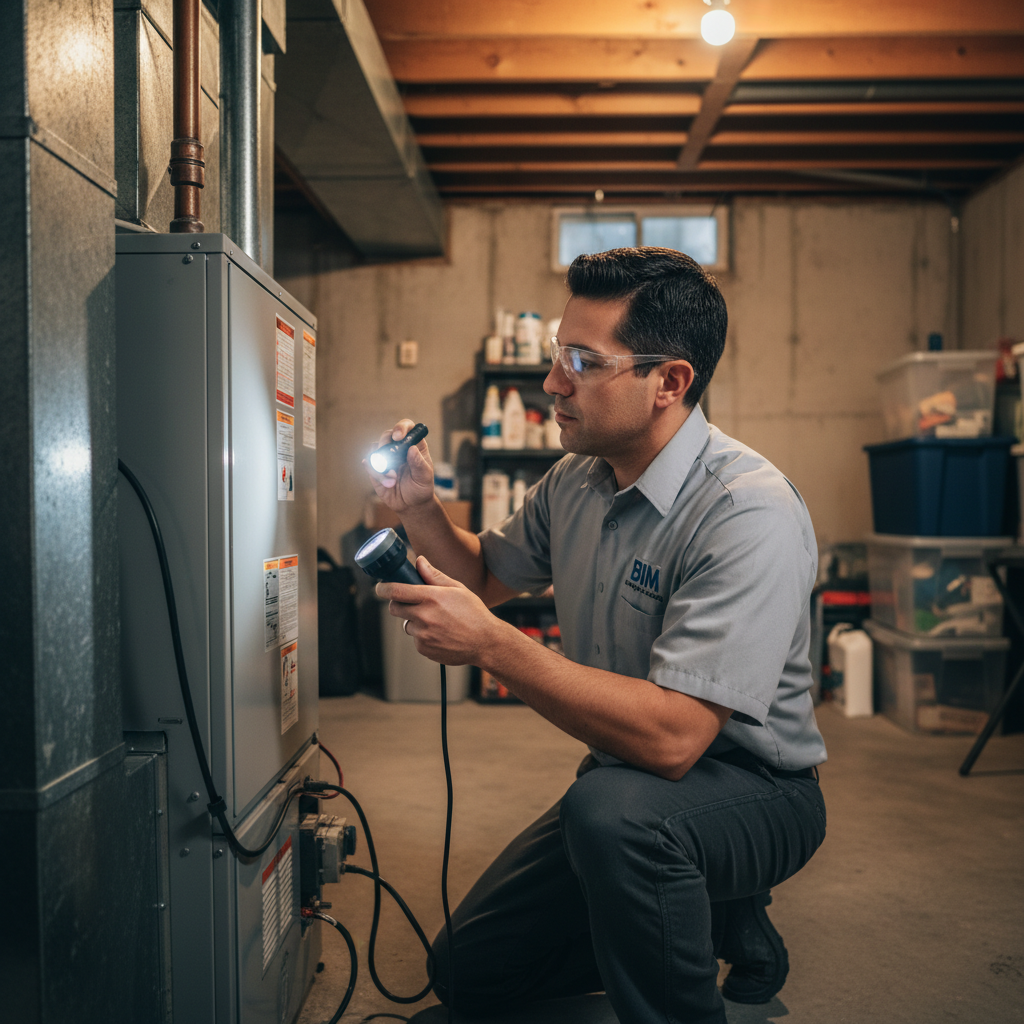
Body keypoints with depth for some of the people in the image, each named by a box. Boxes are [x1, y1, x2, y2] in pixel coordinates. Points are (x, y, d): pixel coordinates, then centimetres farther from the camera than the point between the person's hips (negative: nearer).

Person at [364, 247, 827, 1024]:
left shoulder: (748, 513, -27)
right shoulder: (576, 481, -2)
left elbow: (672, 736, -35)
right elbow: (488, 576, 16)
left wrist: (490, 645, -33)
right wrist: (422, 509, -3)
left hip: (756, 791, -8)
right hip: (627, 782, 8)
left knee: (614, 808, -39)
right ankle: (710, 915, 20)